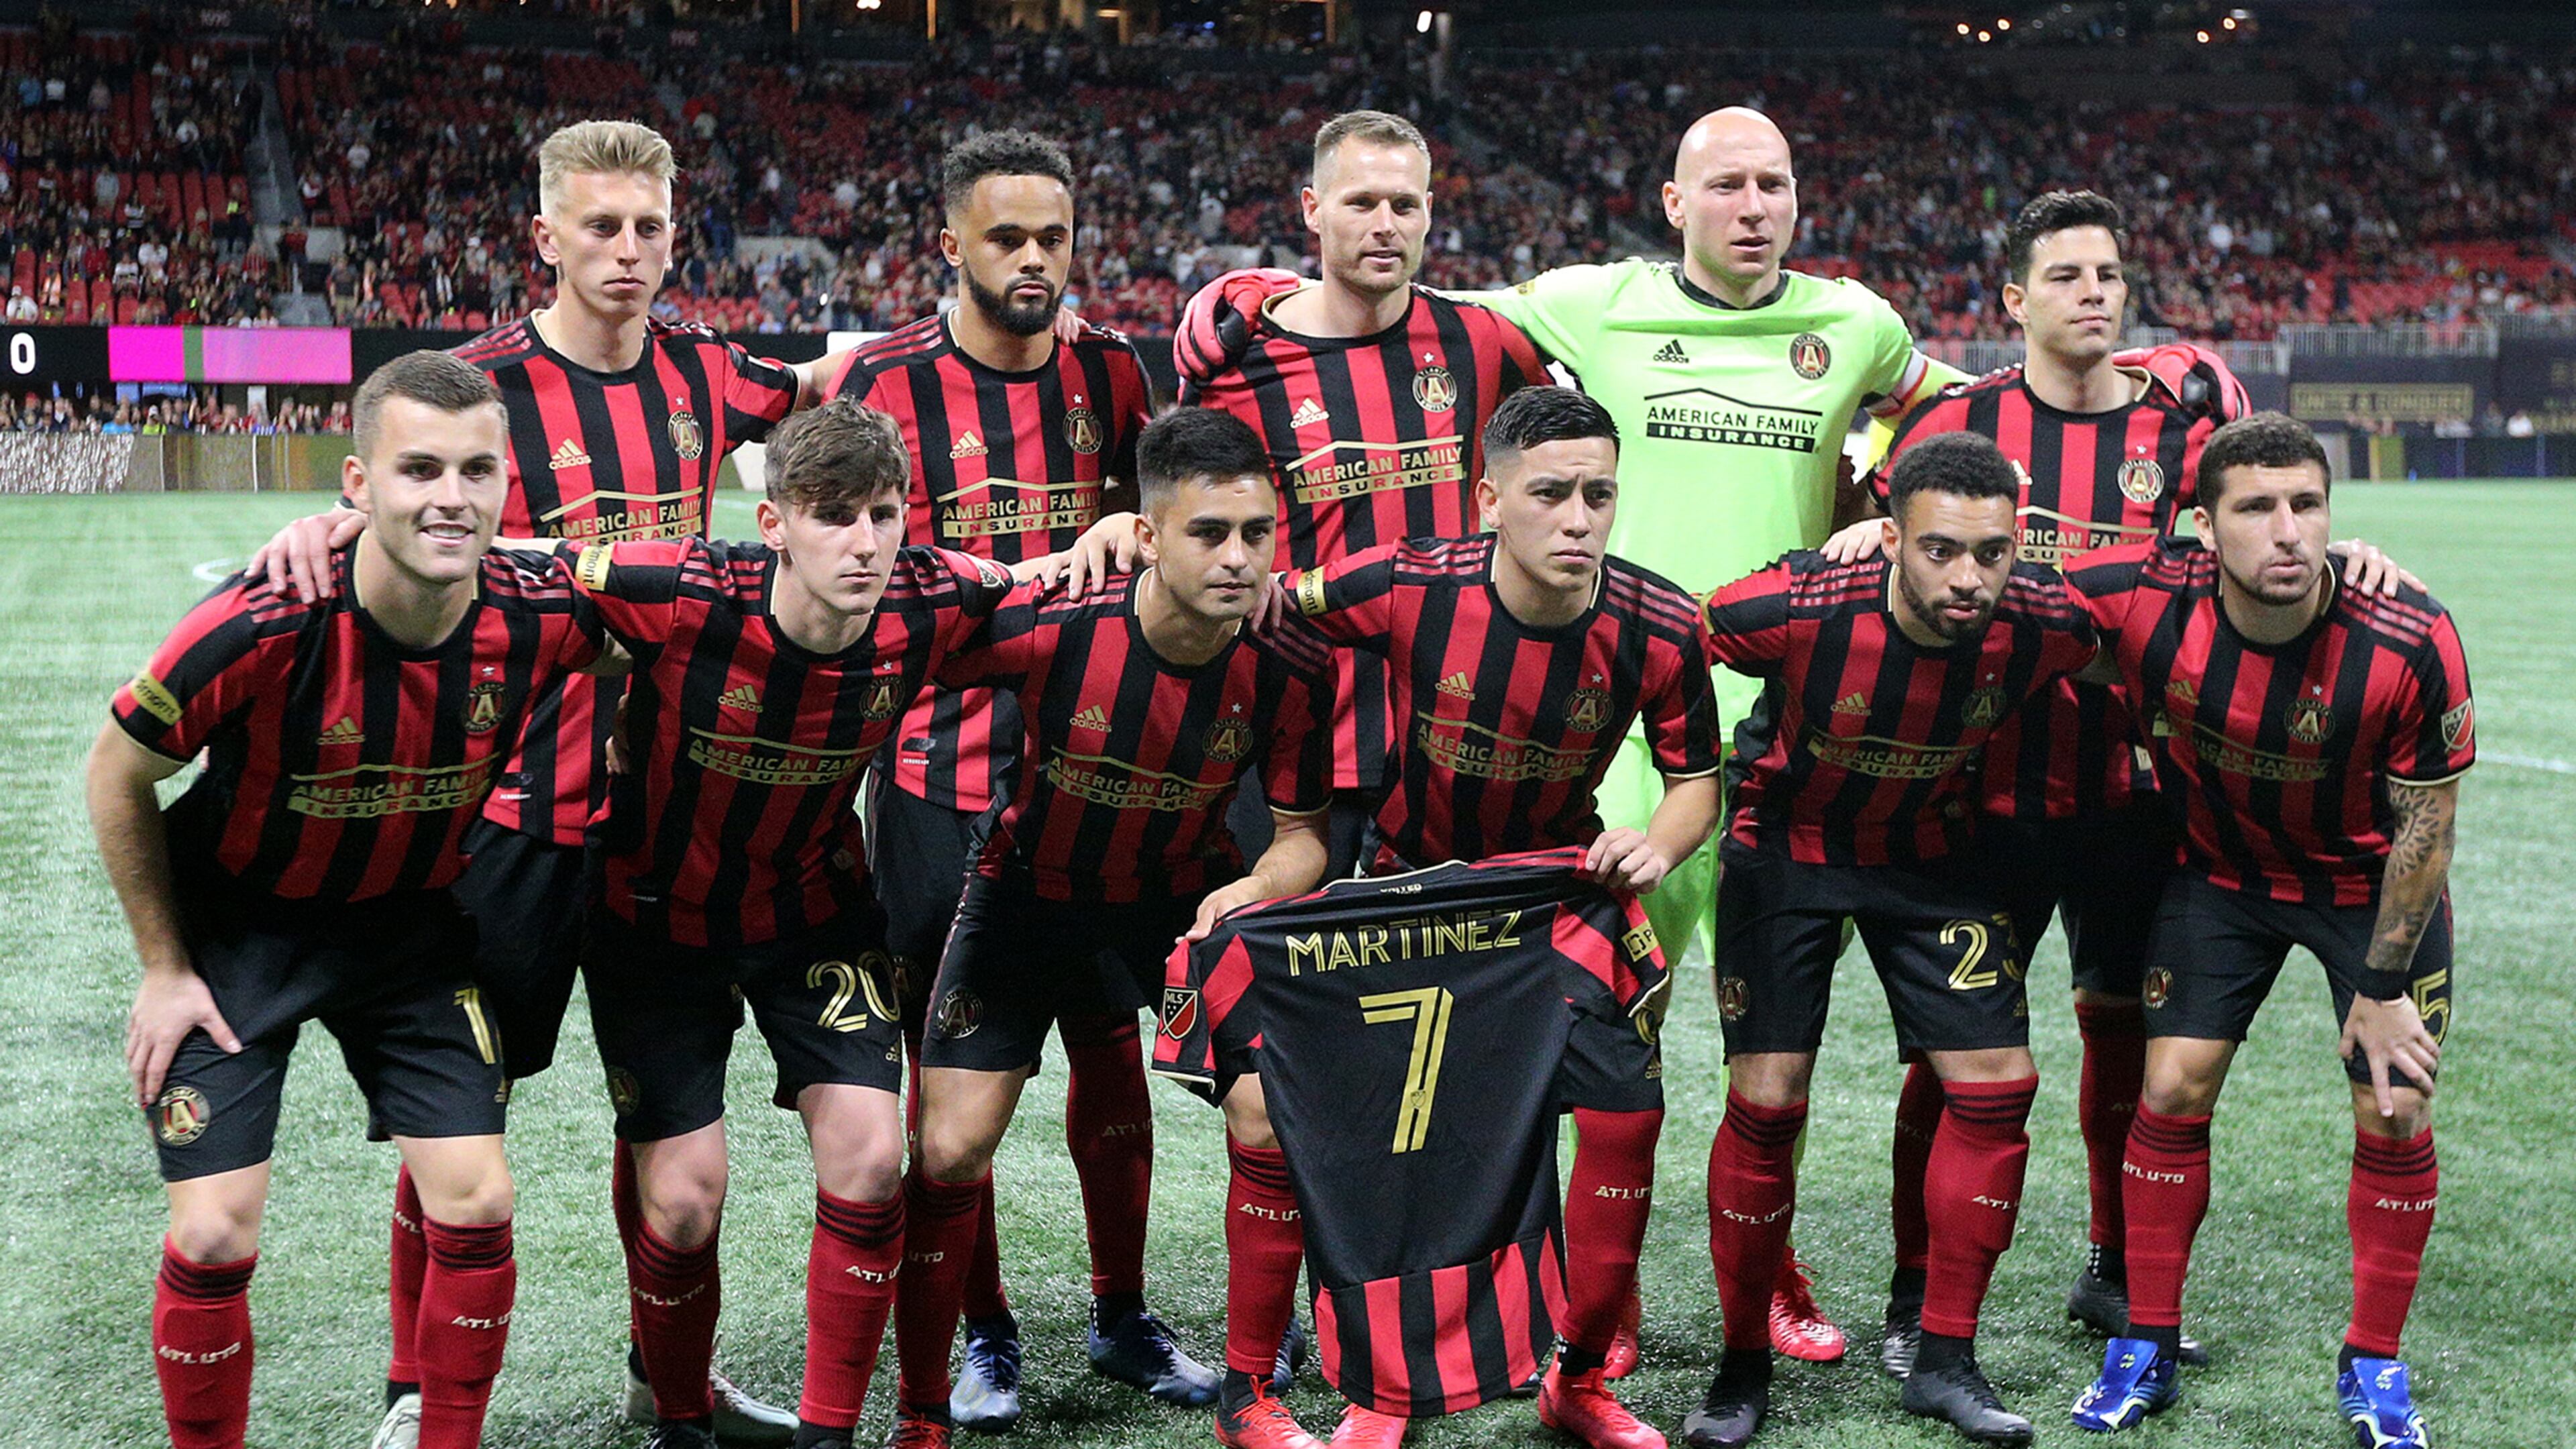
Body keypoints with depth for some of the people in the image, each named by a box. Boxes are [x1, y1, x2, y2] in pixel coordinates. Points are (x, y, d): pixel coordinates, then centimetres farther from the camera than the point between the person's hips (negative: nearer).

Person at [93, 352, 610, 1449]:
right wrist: (165, 969, -7)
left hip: (414, 927, 3)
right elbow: (117, 775, -12)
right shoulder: (264, 627, -30)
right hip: (236, 930, -3)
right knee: (214, 1236, -7)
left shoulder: (541, 612, -22)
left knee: (475, 1207, -3)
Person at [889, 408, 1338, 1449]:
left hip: (1185, 896, 2)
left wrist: (1256, 887, -28)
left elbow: (1304, 834, -8)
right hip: (1029, 894, -2)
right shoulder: (1051, 627, -29)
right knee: (951, 1150, -5)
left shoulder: (1292, 668, -20)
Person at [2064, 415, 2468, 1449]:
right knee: (2173, 1088, -4)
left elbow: (2425, 822, -17)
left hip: (2373, 883, -1)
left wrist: (2383, 986, -12)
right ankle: (2146, 1350, 13)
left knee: (2395, 1114, -4)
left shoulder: (2410, 644, -30)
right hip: (2221, 870, 1)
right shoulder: (2143, 601, -28)